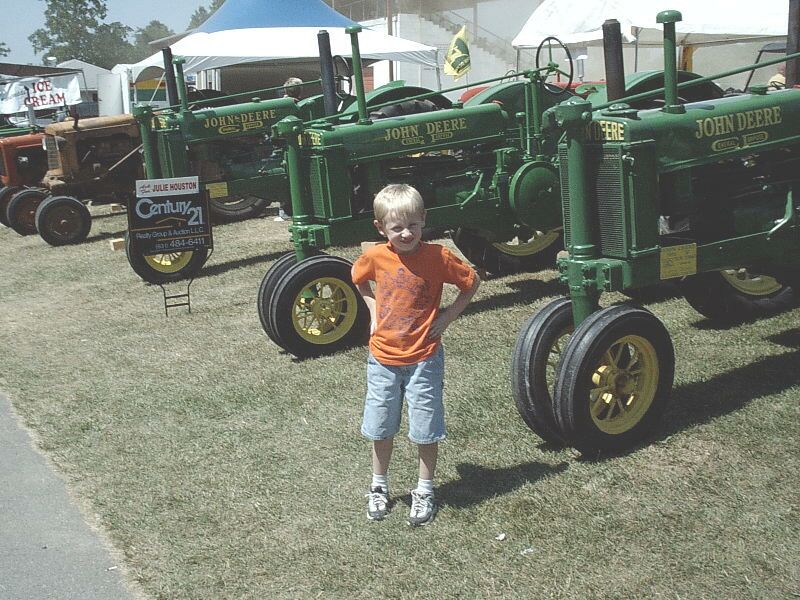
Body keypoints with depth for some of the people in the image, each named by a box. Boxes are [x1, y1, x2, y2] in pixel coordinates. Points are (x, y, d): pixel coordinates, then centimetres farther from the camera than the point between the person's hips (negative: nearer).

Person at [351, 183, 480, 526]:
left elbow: (472, 282, -1)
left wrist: (447, 317, -8)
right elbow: (359, 279, 16)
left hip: (423, 359, -2)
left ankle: (424, 491, 24)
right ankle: (379, 487, 32)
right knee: (380, 429, 13)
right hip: (382, 359, 3)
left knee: (425, 430, 6)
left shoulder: (438, 257, -14)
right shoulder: (375, 257, -7)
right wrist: (373, 310, 4)